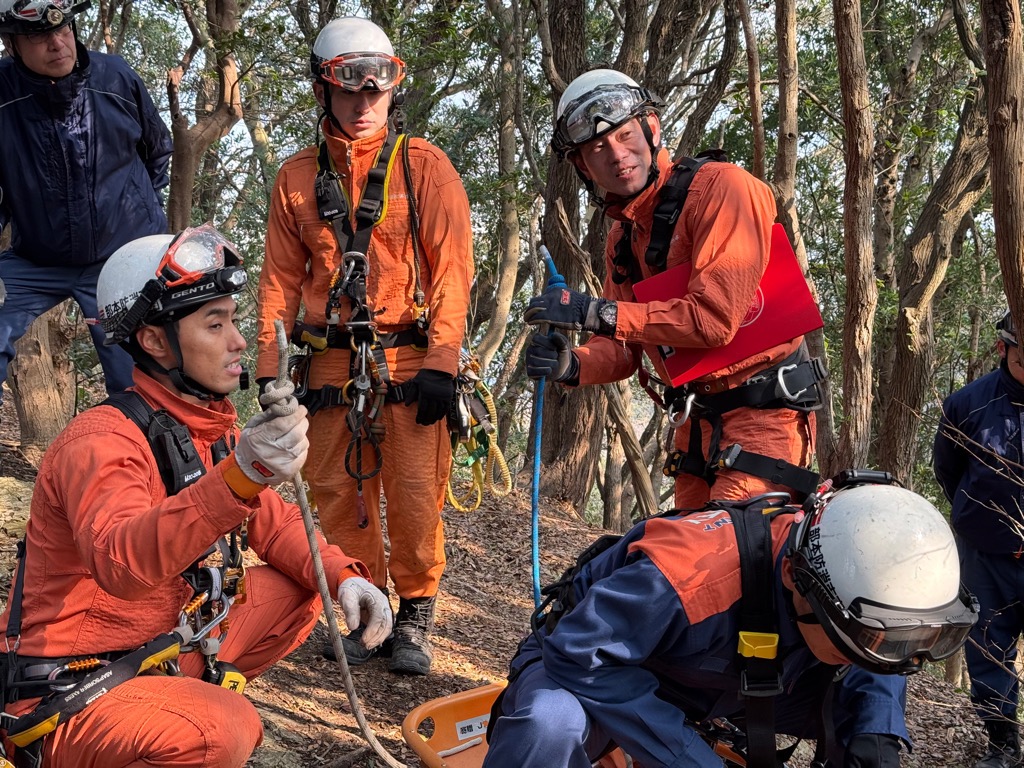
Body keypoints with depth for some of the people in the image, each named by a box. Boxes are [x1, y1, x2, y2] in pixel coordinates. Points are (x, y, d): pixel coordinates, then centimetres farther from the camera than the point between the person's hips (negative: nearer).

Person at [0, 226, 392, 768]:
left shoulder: (213, 429, 3)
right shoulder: (104, 439, -23)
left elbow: (272, 520, 10)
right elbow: (121, 564, -41)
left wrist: (342, 575, -8)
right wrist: (238, 476, -55)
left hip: (167, 647, 8)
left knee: (300, 590, 5)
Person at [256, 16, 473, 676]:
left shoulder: (424, 166, 1)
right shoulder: (298, 177, 11)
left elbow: (452, 268, -4)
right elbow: (281, 277, 13)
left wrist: (441, 362, -12)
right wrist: (268, 366, 7)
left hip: (409, 359, -3)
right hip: (332, 363, 3)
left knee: (415, 496, -4)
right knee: (340, 494, 6)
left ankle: (416, 614, 13)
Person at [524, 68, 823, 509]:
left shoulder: (720, 187, -15)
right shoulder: (621, 240, 10)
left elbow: (714, 318, -24)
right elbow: (625, 351, 10)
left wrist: (598, 313, -24)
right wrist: (572, 366, -12)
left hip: (764, 411, -8)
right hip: (697, 421, 8)